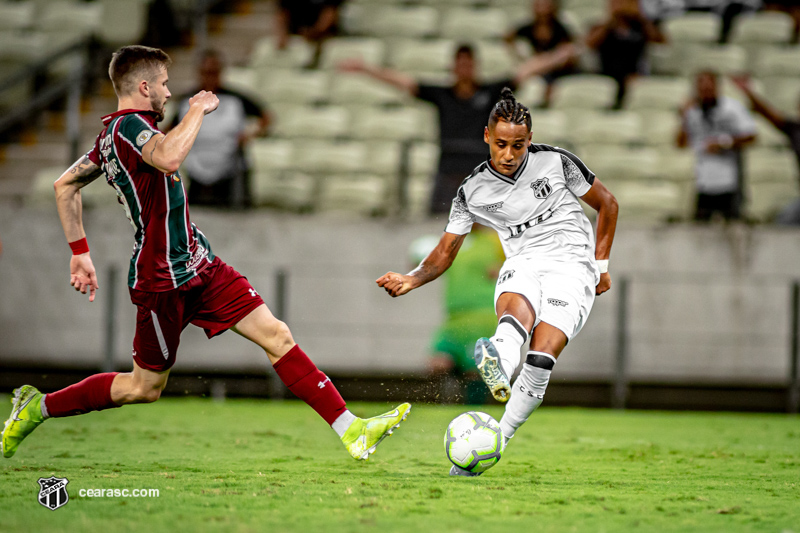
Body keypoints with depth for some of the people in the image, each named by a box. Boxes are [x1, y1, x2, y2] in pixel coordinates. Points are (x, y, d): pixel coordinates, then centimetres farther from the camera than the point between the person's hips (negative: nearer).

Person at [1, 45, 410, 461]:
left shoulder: (112, 134, 13)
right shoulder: (128, 125, -17)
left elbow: (65, 186, 23)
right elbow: (168, 157, -38)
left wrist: (80, 252, 24)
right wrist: (197, 110, -22)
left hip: (199, 268, 10)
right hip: (162, 281, -10)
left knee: (278, 336, 0)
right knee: (144, 387, 5)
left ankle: (351, 430, -2)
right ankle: (39, 407, 21)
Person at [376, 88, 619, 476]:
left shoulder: (556, 162, -1)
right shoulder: (473, 190, 3)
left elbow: (607, 204, 11)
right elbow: (446, 251, 8)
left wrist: (601, 264, 8)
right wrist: (412, 279, -11)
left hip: (571, 265, -1)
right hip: (522, 264, 1)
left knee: (541, 358, -25)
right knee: (515, 306, -38)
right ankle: (498, 366, -70)